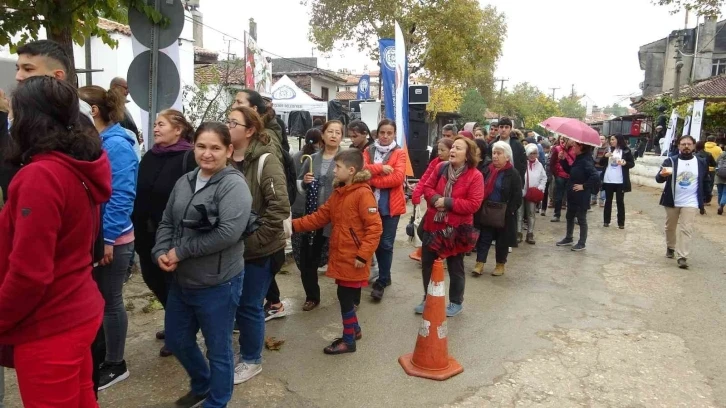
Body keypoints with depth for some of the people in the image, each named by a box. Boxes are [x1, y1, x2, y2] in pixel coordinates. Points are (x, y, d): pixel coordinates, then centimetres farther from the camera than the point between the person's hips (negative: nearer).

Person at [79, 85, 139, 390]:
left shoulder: (117, 145, -17)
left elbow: (121, 197, -20)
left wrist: (108, 238, -19)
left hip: (111, 239, -7)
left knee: (110, 301, 6)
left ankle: (115, 365, 23)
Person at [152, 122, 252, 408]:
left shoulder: (234, 185, -16)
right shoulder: (184, 182, 7)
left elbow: (228, 232, -26)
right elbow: (166, 222, 11)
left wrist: (180, 251, -20)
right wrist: (161, 252, -8)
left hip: (217, 284, -7)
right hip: (181, 280, 8)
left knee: (218, 347, 11)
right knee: (176, 340, 22)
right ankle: (201, 385, 48)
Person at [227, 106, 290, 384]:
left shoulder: (265, 161, -15)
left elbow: (280, 208, -20)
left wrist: (253, 240, -19)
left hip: (259, 250, -5)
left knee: (248, 305, 7)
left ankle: (251, 360, 29)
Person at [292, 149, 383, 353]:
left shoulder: (363, 193, -17)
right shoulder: (338, 193, 11)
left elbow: (374, 227, -19)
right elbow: (320, 217, 11)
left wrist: (363, 255, -21)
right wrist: (294, 225, 1)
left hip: (353, 259, -8)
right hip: (340, 256, 8)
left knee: (346, 298, 1)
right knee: (348, 297, 17)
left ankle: (348, 340, 17)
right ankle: (354, 329, 36)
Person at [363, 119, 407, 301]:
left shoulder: (399, 153, 0)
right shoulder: (369, 151, 10)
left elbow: (398, 177, -15)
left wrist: (372, 179, -14)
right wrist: (380, 167, -20)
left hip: (391, 204, -3)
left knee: (386, 244, 0)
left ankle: (381, 281, 12)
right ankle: (384, 275, 30)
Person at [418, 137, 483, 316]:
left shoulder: (475, 176, -14)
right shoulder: (441, 167, 0)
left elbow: (473, 204, -20)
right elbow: (427, 187, 5)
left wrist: (448, 202, -22)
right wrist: (435, 199, -16)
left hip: (456, 229, -5)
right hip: (433, 225, 5)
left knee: (455, 268, 13)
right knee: (427, 264, 15)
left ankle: (456, 302, 32)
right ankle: (428, 299, 34)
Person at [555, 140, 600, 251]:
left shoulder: (586, 161, -21)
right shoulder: (578, 159, 7)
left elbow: (595, 176, -30)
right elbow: (569, 170, 17)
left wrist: (584, 186, -22)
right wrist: (563, 159, 5)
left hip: (581, 196, -10)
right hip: (573, 195, 10)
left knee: (581, 219, 3)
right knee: (569, 216, 19)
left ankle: (582, 243, 14)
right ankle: (569, 238, 34)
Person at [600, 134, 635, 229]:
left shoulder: (626, 151, -1)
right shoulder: (608, 150, 10)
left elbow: (632, 163, -1)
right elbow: (601, 163, 9)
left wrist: (625, 163, -21)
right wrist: (605, 156, -10)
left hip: (620, 181, -3)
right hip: (608, 180, 3)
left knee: (620, 201, 2)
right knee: (608, 201, 8)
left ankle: (621, 223, 7)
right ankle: (606, 221, 14)